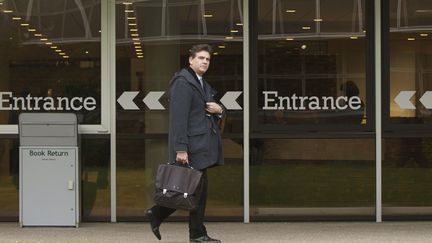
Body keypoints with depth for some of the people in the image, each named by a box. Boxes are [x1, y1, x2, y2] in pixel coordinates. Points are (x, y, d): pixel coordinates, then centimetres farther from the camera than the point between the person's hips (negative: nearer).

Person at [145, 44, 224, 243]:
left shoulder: (203, 85, 21)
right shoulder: (182, 82, -10)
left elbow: (215, 112, 28)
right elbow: (178, 118, -18)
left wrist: (219, 110, 2)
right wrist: (180, 149, -23)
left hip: (203, 145, 10)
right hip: (193, 147, -10)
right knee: (198, 189, -4)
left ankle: (156, 214, 20)